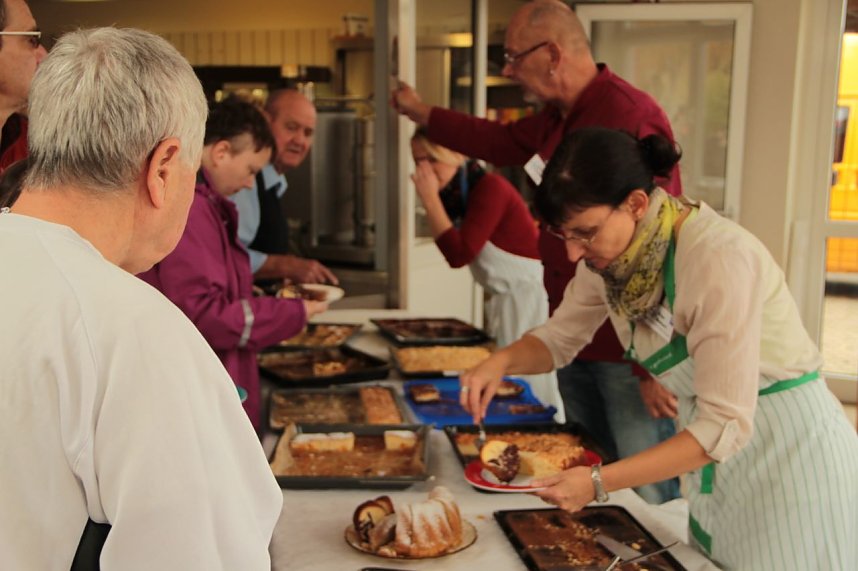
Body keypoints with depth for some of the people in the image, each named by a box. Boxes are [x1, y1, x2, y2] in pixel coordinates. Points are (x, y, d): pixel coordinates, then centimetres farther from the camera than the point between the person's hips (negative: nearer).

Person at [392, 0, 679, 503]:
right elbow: (503, 142, 29)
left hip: (631, 352, -9)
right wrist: (421, 113, 36)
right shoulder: (558, 118, 9)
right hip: (576, 342, 10)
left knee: (648, 500, -1)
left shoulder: (630, 119, -21)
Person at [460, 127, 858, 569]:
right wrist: (501, 361, -15)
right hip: (719, 459, 7)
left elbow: (725, 425, -29)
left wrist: (599, 483, -33)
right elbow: (559, 338, 6)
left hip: (791, 452, -6)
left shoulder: (718, 258, -30)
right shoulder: (611, 250, -8)